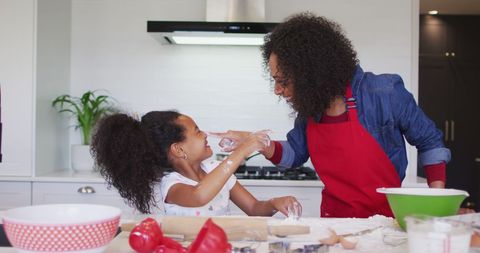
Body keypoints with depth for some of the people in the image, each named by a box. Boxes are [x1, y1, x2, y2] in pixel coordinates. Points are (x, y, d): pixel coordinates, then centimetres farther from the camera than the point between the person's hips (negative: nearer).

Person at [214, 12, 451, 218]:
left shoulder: (383, 94, -16)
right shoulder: (309, 108, 0)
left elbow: (430, 143, -3)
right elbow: (294, 154, 16)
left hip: (387, 218, -4)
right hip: (334, 217, 4)